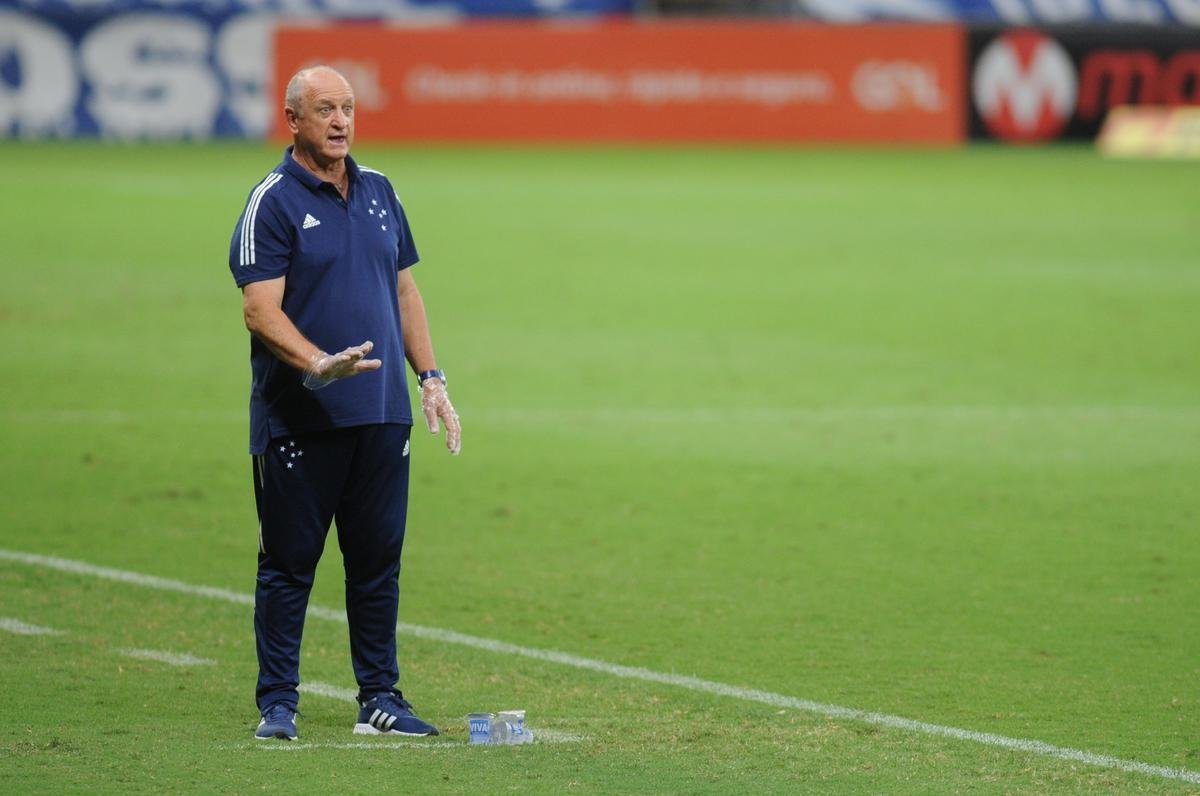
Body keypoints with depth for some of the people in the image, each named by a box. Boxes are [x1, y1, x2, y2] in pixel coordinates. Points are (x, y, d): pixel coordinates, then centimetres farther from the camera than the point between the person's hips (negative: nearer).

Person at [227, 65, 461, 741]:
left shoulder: (378, 192, 13)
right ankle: (278, 703, 6)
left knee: (379, 559, 8)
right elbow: (260, 308, -14)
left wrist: (431, 377, 12)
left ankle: (380, 698, 16)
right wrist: (319, 364, -29)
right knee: (290, 562, 0)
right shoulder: (273, 202, -6)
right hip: (298, 419, -5)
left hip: (383, 412, 5)